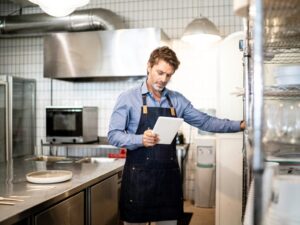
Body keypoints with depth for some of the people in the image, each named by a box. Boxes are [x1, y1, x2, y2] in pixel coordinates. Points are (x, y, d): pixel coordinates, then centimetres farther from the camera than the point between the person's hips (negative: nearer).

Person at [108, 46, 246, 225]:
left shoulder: (177, 100, 8)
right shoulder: (128, 98, -4)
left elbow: (205, 122, 10)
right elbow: (113, 135, -6)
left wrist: (239, 125, 2)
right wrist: (140, 140, -23)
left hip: (169, 175, 4)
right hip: (138, 175, -3)